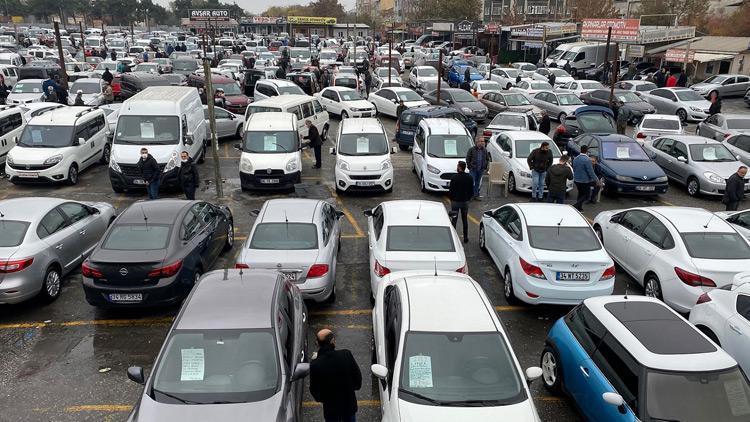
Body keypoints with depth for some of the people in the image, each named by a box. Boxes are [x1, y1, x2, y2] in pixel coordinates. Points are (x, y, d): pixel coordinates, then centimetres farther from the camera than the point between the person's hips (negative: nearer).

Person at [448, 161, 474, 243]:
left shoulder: (454, 177, -16)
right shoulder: (469, 177, -4)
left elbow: (451, 190, -11)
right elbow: (472, 191, 2)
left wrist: (451, 198, 5)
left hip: (455, 201, -4)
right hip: (465, 201, 4)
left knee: (454, 219, 5)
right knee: (465, 220, 13)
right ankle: (466, 238, 18)